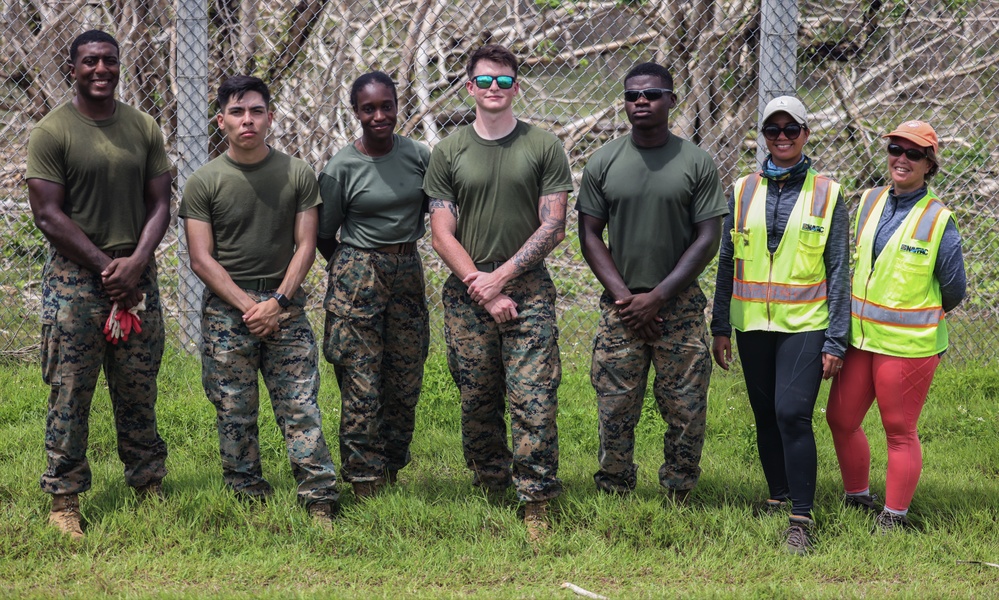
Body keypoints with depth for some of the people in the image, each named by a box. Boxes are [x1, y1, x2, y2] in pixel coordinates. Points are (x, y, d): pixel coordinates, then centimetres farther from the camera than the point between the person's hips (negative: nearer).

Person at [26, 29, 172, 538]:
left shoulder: (143, 129, 8)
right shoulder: (51, 132, -4)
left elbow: (160, 203, 8)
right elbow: (48, 215, -8)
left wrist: (136, 263, -9)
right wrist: (105, 265, -12)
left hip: (137, 277, 4)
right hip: (75, 277, -3)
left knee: (139, 392, 9)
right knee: (69, 396, -2)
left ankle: (149, 487, 19)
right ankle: (64, 501, 4)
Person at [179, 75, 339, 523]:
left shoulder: (298, 175, 5)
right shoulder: (204, 183, 1)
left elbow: (304, 247, 3)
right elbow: (202, 259, -3)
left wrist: (277, 303, -9)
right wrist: (247, 305, -11)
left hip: (285, 306, 0)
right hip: (226, 308, 0)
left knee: (301, 408, -4)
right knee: (234, 413, 2)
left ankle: (321, 500, -3)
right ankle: (249, 500, 11)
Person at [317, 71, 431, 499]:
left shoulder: (417, 155, 1)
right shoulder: (343, 167, -8)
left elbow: (435, 210, 16)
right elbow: (323, 236, 2)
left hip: (408, 272, 4)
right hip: (358, 275, -4)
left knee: (406, 382, 7)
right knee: (361, 386, -5)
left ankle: (392, 470, 21)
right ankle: (365, 481, 2)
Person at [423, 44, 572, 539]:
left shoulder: (544, 148, 4)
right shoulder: (449, 153, 7)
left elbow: (552, 227, 0)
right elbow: (443, 235, 4)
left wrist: (501, 276, -8)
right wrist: (483, 290, -6)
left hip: (529, 290, -2)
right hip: (466, 295, 2)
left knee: (534, 401, -10)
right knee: (477, 403, 5)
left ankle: (536, 503, -5)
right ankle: (490, 492, 20)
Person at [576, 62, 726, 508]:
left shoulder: (697, 163, 0)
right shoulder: (603, 162, 5)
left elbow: (708, 239, -2)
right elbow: (590, 235, 6)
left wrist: (658, 297, -9)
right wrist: (623, 295, -6)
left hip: (680, 305, -1)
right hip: (621, 308, 1)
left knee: (687, 410, 0)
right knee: (615, 410, 1)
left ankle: (677, 500, 13)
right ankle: (613, 500, 13)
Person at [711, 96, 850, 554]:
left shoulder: (826, 194, 0)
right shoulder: (743, 191, 7)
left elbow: (838, 272, 0)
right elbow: (726, 262, 12)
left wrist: (835, 341, -5)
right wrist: (720, 327, 8)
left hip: (804, 326, -3)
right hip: (752, 326, 4)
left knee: (793, 413, -14)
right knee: (765, 416, 11)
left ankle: (801, 518, -8)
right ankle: (779, 496, 28)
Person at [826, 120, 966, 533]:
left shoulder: (938, 220, -11)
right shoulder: (870, 202, 5)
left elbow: (953, 290, -1)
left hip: (909, 344, -6)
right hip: (860, 338, 6)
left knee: (900, 431, 3)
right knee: (841, 419, 12)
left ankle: (894, 517, 15)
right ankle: (858, 499, 30)